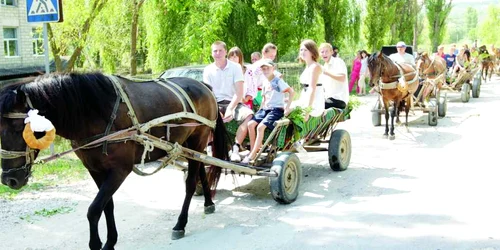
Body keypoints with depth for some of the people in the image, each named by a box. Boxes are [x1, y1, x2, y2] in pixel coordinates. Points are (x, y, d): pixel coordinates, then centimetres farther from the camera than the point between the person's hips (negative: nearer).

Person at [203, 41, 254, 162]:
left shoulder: (235, 67, 1)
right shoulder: (208, 70, 6)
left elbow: (239, 92, -7)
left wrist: (230, 109, -22)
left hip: (233, 102, -1)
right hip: (215, 104, 1)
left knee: (249, 115, -31)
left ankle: (236, 148, -29)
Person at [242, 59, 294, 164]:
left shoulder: (278, 81, -5)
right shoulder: (265, 83, 16)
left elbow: (291, 91, -8)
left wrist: (287, 107, -14)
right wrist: (260, 109, 13)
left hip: (277, 109, -7)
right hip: (265, 108, 7)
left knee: (260, 127, -25)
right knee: (250, 124, -15)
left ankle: (252, 155, -19)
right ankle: (252, 150, -5)